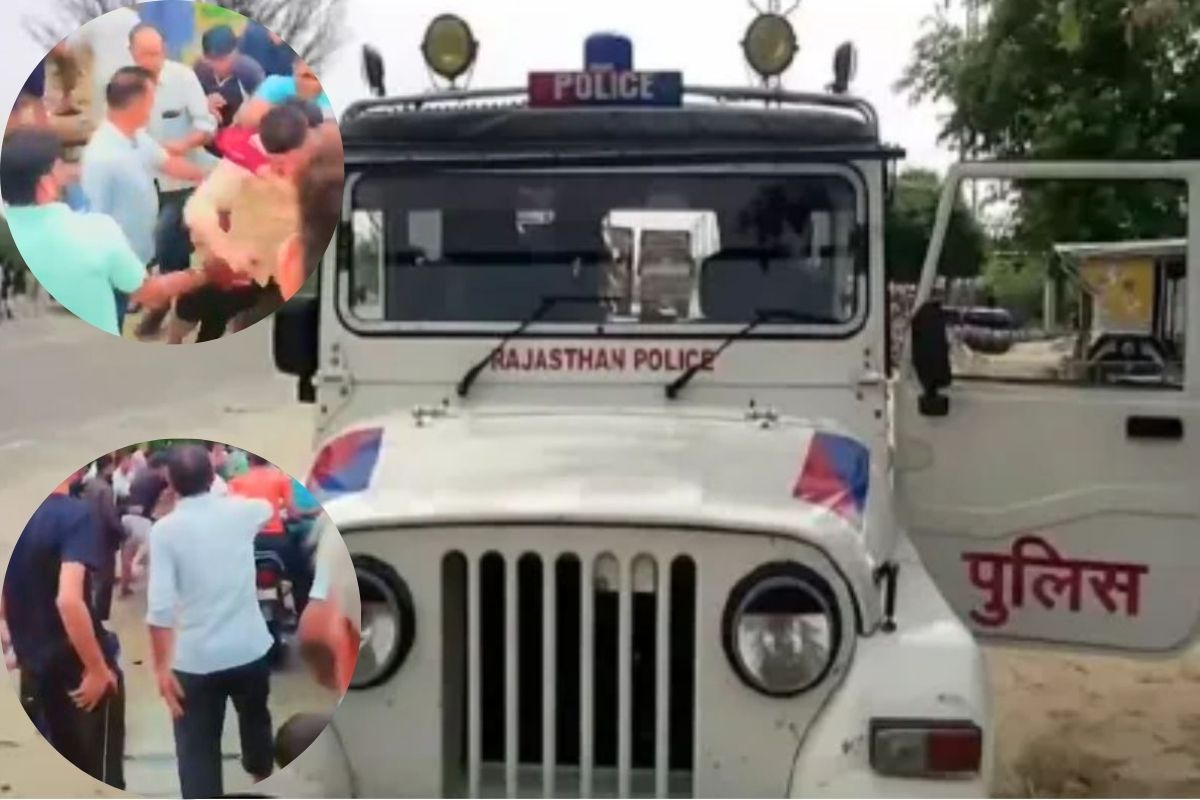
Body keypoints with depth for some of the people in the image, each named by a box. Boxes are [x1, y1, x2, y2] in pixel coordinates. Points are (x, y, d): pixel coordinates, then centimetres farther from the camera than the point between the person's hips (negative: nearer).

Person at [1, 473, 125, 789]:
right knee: (102, 777, 8)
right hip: (78, 668, -7)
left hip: (34, 666, 7)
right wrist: (98, 668, -21)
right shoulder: (75, 514, -20)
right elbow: (68, 598, -31)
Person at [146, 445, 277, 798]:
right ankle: (261, 768, 57)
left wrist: (161, 667, -11)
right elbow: (270, 508, 24)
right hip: (250, 648, 4)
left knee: (197, 750, 4)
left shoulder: (165, 529, -11)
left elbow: (160, 606, -18)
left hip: (196, 659, -4)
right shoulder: (239, 511, -2)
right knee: (255, 715, 31)